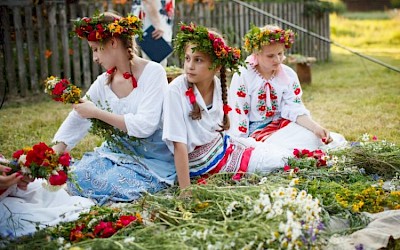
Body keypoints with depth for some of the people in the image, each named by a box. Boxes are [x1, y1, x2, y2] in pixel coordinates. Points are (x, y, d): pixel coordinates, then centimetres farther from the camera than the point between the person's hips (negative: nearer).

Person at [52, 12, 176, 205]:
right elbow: (75, 123, 7)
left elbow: (144, 126, -23)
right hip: (117, 151, 6)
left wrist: (97, 112, -17)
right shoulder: (103, 82, 5)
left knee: (110, 184, -29)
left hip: (153, 159, -6)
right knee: (78, 176, -18)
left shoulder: (153, 72, -13)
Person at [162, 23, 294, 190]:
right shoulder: (176, 90, -23)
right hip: (201, 161, -7)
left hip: (222, 144, 7)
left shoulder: (217, 84, -5)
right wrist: (185, 191, -26)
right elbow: (179, 144, -25)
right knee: (281, 160, -9)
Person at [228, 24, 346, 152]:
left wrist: (316, 128, -26)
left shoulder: (289, 75, -1)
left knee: (311, 136, -21)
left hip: (280, 124, 5)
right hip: (254, 130, -4)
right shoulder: (242, 77, -14)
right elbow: (238, 114, -13)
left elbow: (295, 109, -8)